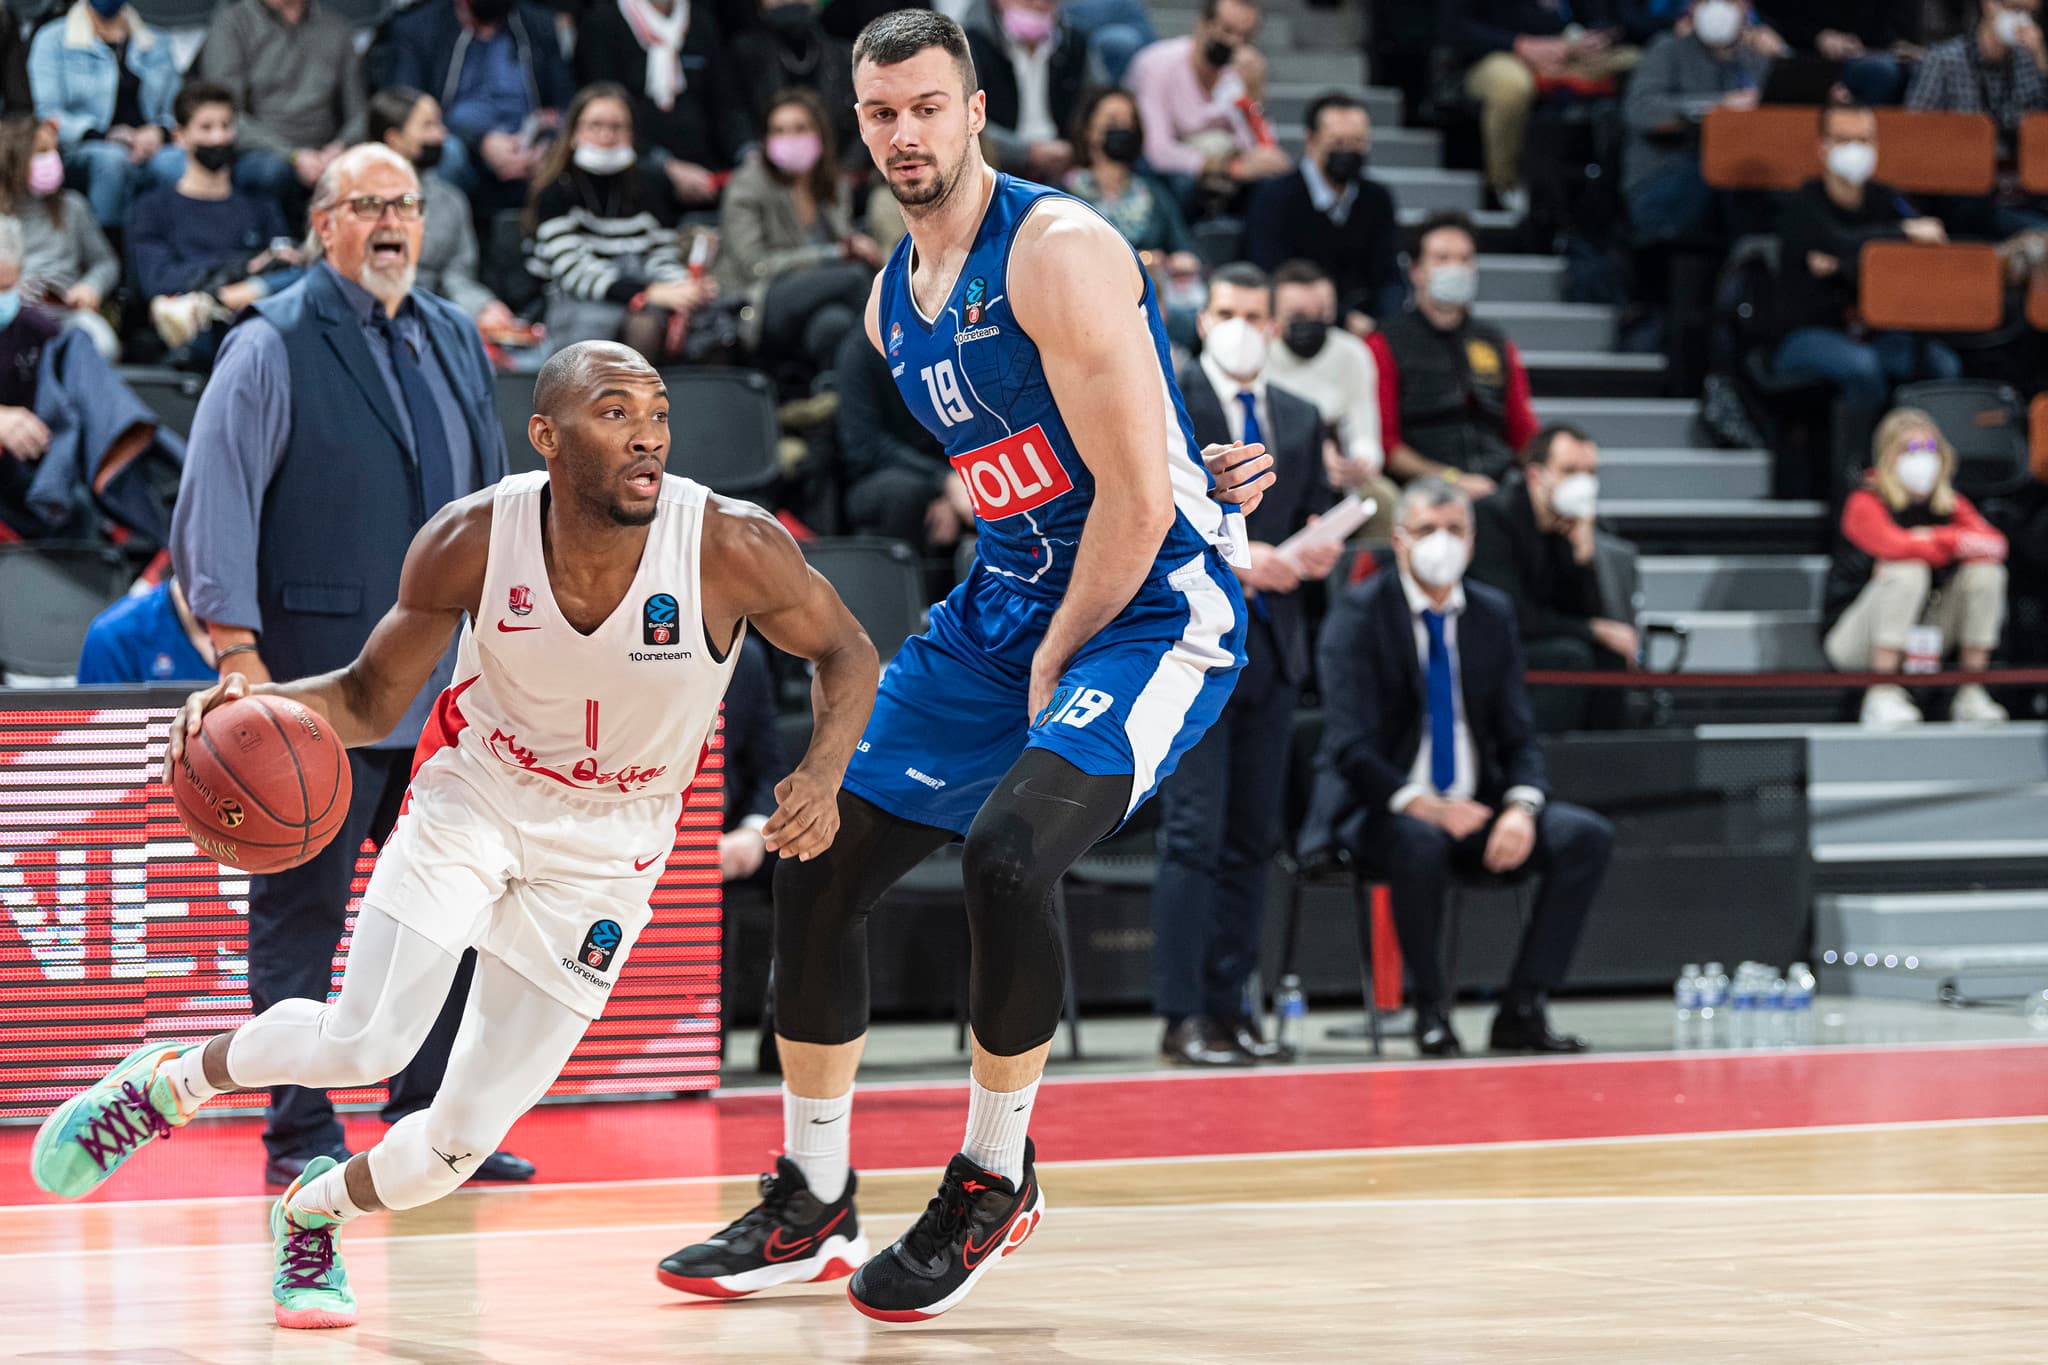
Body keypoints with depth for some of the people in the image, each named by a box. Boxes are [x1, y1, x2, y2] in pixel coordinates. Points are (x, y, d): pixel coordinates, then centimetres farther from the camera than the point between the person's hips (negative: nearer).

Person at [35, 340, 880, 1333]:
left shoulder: (733, 550, -25)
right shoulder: (472, 542, -21)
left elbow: (846, 654, -6)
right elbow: (371, 698, -7)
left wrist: (823, 776, -25)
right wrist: (261, 702, -28)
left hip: (602, 853, 0)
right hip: (471, 796, 0)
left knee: (462, 1142, -2)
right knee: (362, 1046, -19)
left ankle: (312, 1213, 30)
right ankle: (173, 1078, 13)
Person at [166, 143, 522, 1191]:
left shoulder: (455, 341, 15)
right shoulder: (273, 347, -5)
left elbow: (490, 503, 22)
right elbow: (214, 506, -10)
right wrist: (239, 654, -18)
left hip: (447, 694, 6)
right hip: (320, 690, -6)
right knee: (302, 911, -1)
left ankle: (428, 1124, 17)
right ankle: (301, 1135, 6)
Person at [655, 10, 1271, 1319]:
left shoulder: (1059, 252, -18)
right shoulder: (893, 304, 8)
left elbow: (1136, 496, -21)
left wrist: (1054, 669, -14)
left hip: (1154, 607, -9)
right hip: (1005, 603, 9)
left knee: (1006, 853, -29)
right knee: (818, 866, 5)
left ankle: (995, 1182, -8)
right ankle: (810, 1204, 19)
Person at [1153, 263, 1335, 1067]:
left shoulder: (1300, 420, 17)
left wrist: (1318, 556, -3)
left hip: (1270, 647, 6)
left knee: (1251, 841, 7)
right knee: (1194, 835, -10)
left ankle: (1230, 1007, 11)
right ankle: (1182, 1016, -10)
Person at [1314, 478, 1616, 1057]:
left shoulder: (1493, 613, 10)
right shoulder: (1359, 614, -7)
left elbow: (1518, 737, 8)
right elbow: (1352, 748, -16)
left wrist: (1521, 808, -14)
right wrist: (1423, 806, -31)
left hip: (1475, 807, 5)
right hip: (1383, 812, -5)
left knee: (1588, 836, -18)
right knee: (1419, 843, -39)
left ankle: (1523, 1010, -14)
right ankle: (1431, 1011, -19)